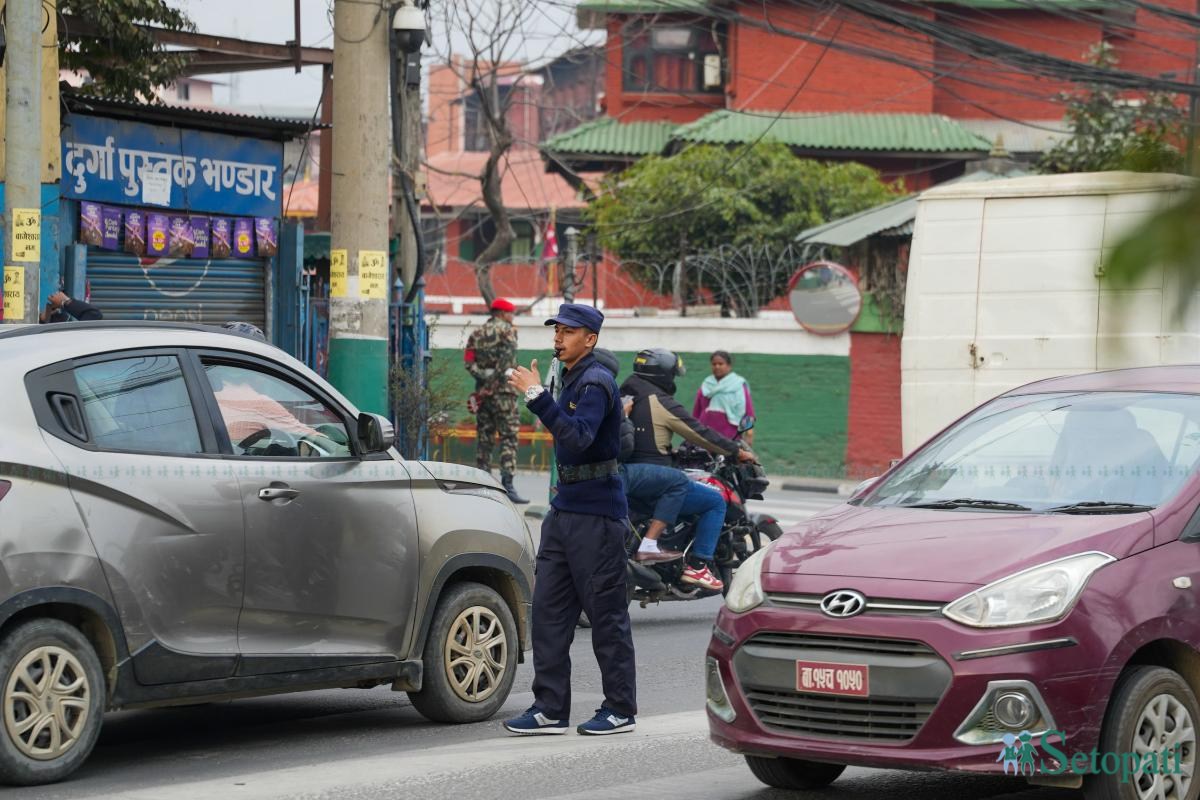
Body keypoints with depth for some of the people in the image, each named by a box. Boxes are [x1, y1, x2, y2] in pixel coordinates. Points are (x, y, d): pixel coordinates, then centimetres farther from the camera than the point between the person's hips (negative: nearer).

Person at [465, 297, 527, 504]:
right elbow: (506, 360, -15)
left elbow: (469, 362, 6)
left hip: (482, 391, 6)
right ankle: (507, 485, -14)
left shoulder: (476, 334, 16)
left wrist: (482, 376, -2)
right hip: (502, 391, -6)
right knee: (508, 438, -6)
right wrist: (494, 381, -14)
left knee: (484, 438, 9)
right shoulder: (506, 330, -2)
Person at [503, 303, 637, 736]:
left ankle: (620, 708, 5)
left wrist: (537, 396, -31)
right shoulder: (572, 380, 17)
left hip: (596, 512, -10)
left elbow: (579, 438, -29)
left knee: (606, 612, -2)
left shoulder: (596, 383, -14)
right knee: (549, 610, 6)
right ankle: (550, 708, 8)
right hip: (565, 508, 10)